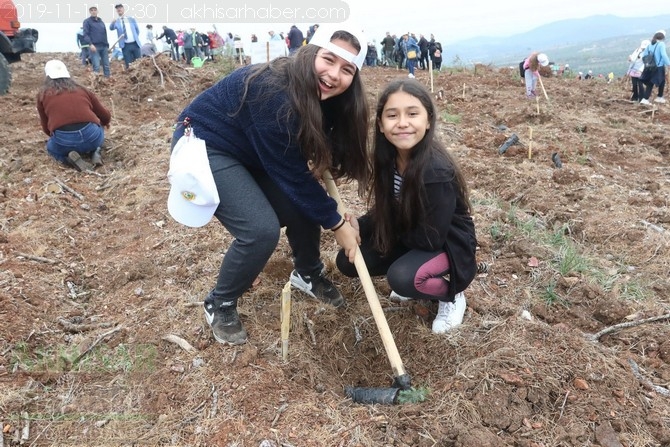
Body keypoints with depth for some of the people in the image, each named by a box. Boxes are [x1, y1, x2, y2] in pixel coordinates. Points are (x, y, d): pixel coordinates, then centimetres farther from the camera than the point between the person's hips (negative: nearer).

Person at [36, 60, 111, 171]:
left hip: (63, 140, -1)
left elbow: (46, 128, 18)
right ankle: (94, 152, 8)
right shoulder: (82, 90, 20)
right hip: (91, 136, 2)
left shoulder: (43, 94, 16)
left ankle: (69, 157, 3)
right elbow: (106, 116, 26)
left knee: (51, 147, 35)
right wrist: (104, 123, 51)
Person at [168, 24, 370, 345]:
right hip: (204, 146, -8)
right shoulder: (274, 93, -33)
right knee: (261, 230, -20)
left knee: (305, 206, -2)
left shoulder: (320, 96, -7)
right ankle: (219, 305, 6)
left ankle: (307, 273, 27)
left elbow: (294, 162, 7)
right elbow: (292, 173, -27)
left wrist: (322, 165, -17)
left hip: (249, 151, 8)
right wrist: (336, 224, -18)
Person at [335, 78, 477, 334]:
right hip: (408, 239, 7)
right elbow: (386, 212, 2)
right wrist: (360, 226, -17)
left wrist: (391, 235, -12)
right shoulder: (388, 159, -11)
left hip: (448, 246, -7)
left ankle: (451, 296, 0)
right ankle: (417, 282, 15)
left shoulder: (437, 172, -32)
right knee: (348, 261, -2)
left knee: (402, 277, -33)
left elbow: (431, 237, -27)